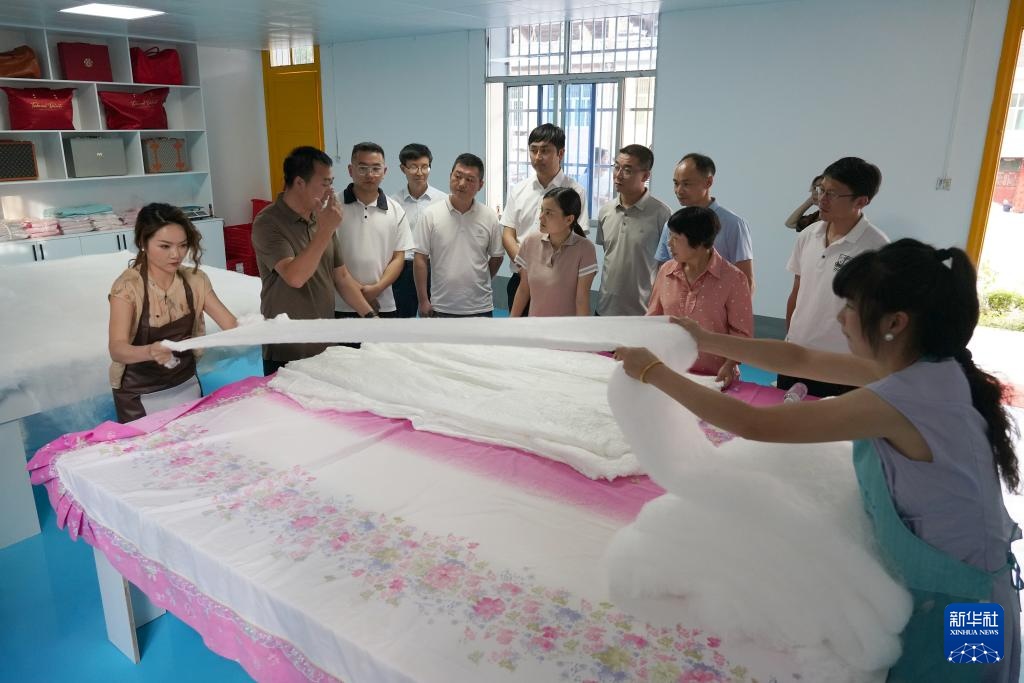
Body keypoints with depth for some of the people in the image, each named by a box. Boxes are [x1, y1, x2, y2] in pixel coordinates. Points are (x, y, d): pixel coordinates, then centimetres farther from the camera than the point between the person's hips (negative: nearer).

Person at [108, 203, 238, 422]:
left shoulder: (195, 280, -7)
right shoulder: (127, 286, -20)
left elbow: (231, 324, -10)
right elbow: (117, 349, -29)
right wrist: (150, 352, -51)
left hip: (186, 385, 4)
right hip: (140, 394, -4)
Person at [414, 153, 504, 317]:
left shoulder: (489, 217, -1)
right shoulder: (431, 214, -5)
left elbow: (497, 256, 9)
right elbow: (421, 258, -5)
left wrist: (478, 282, 12)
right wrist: (423, 301, -7)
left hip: (480, 307, 1)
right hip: (441, 306, -1)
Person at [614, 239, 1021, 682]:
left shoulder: (903, 399, -34)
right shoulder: (927, 367, -7)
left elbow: (752, 424, -31)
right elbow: (801, 359, 3)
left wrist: (654, 372, -23)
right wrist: (707, 341, 2)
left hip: (953, 603, -7)